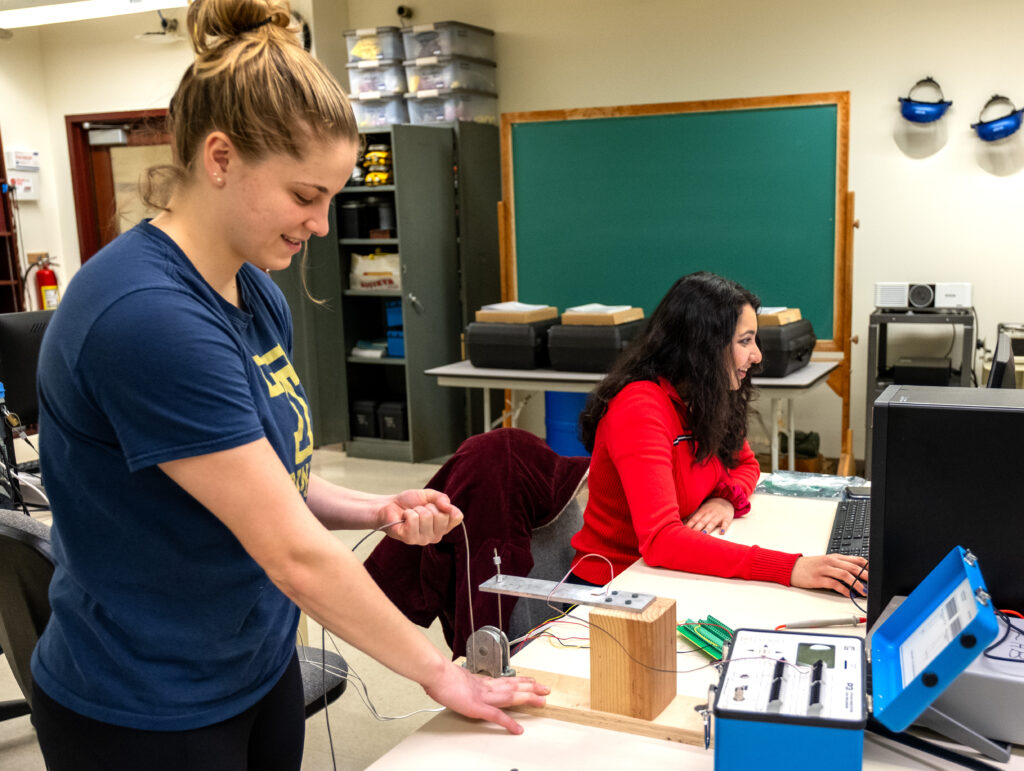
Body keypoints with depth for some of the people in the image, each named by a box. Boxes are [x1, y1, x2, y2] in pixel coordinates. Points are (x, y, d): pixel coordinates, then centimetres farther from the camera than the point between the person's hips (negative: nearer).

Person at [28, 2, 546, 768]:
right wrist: (437, 670, -15)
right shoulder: (146, 316, -28)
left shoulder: (258, 292, 0)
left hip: (259, 668, 8)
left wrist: (376, 510, -10)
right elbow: (294, 554, -26)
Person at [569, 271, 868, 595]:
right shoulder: (640, 409, -24)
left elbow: (745, 464, 19)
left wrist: (726, 498, -7)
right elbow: (660, 539, -34)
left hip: (669, 580, 7)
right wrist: (790, 568, -40)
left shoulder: (708, 398, 1)